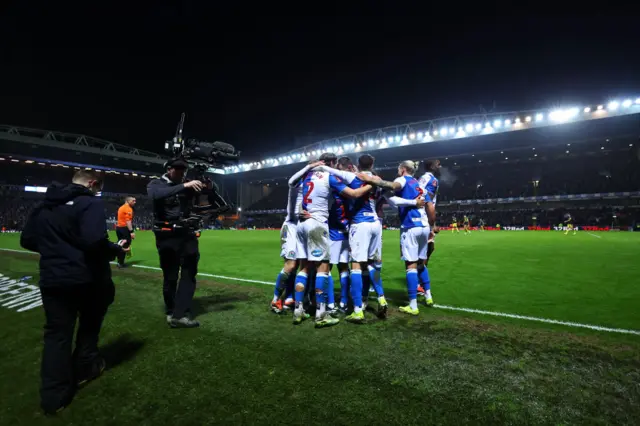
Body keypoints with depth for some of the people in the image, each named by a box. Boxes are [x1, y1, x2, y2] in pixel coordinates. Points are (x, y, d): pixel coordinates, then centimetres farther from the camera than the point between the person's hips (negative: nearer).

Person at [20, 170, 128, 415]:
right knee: (89, 322, 21)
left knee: (56, 334, 10)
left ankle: (54, 397, 13)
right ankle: (84, 367, 34)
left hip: (52, 280, 5)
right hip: (86, 278, -5)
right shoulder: (90, 202, -14)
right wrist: (117, 250, -11)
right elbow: (94, 241, -28)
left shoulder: (44, 205, 9)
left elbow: (27, 241, 13)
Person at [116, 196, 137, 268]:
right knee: (125, 245, -4)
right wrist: (131, 231, -25)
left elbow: (122, 219, 19)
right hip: (124, 228, -10)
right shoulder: (128, 208, -12)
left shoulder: (121, 207, 18)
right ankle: (121, 263, -3)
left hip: (118, 227, 10)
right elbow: (128, 221, -21)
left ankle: (119, 262, 21)